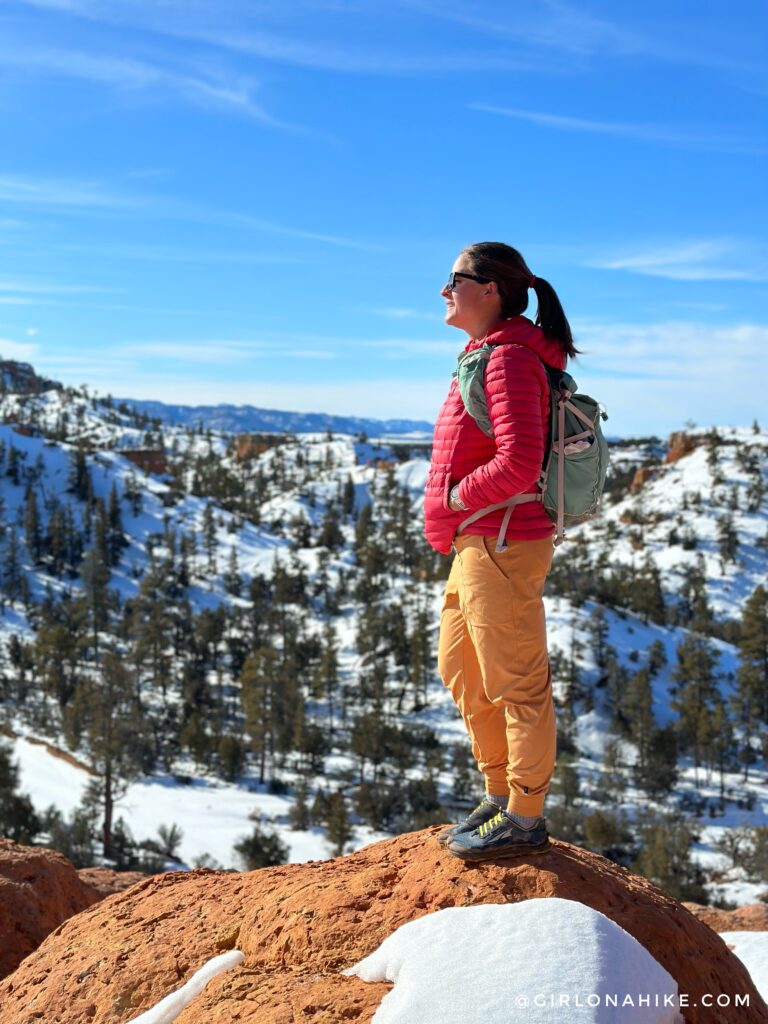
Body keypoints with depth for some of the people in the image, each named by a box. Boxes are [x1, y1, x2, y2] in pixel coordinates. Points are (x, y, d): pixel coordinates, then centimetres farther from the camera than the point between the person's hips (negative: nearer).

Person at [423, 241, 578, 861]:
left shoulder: (509, 359, -15)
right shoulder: (487, 357, 15)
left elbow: (519, 462, -25)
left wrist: (455, 496, -12)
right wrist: (453, 500, 11)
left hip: (502, 545, -11)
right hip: (476, 545, 11)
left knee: (517, 685, 0)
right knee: (462, 671, 19)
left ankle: (525, 821, 12)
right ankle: (500, 798, 32)